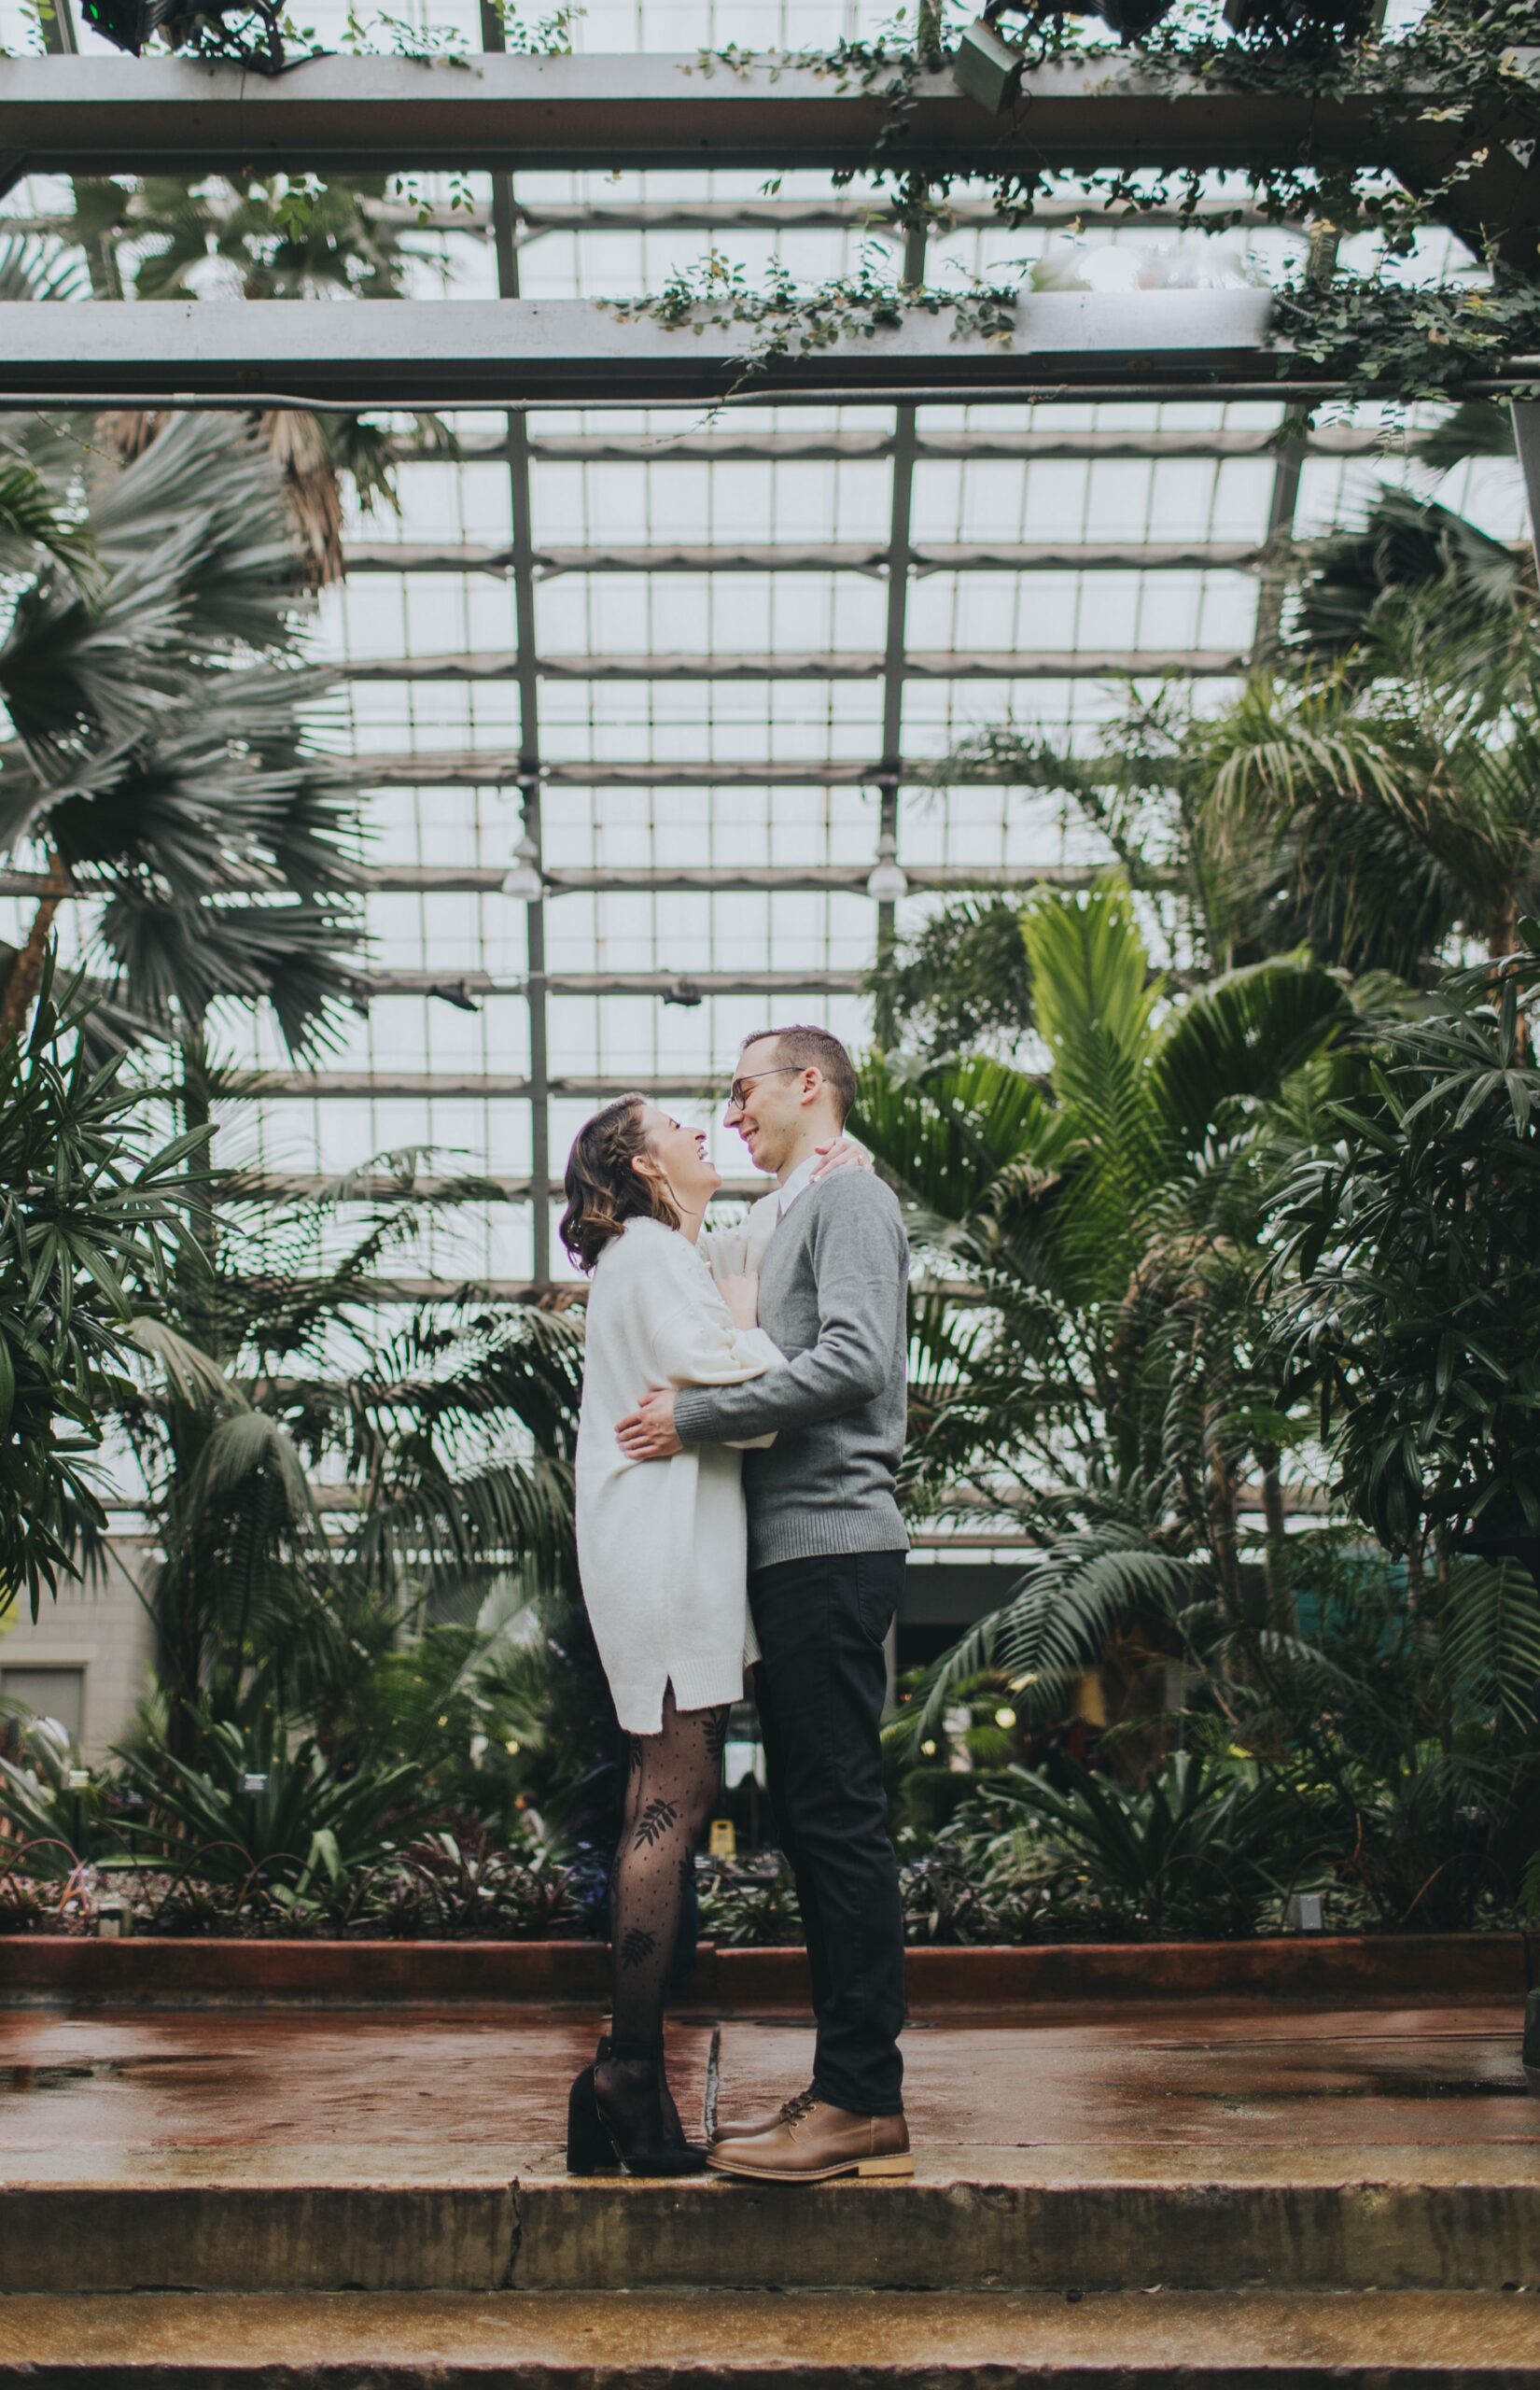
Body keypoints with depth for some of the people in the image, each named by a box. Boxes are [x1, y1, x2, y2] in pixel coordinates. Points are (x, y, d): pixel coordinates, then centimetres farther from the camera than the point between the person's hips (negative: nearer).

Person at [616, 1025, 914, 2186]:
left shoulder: (848, 1197, -5)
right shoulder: (795, 1210, 25)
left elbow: (856, 1361, -20)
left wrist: (697, 1416, -18)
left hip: (832, 1545, -10)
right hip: (795, 1551, 10)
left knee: (839, 1815, -9)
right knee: (814, 1815, 10)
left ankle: (863, 2103, -5)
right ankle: (849, 2089, 16)